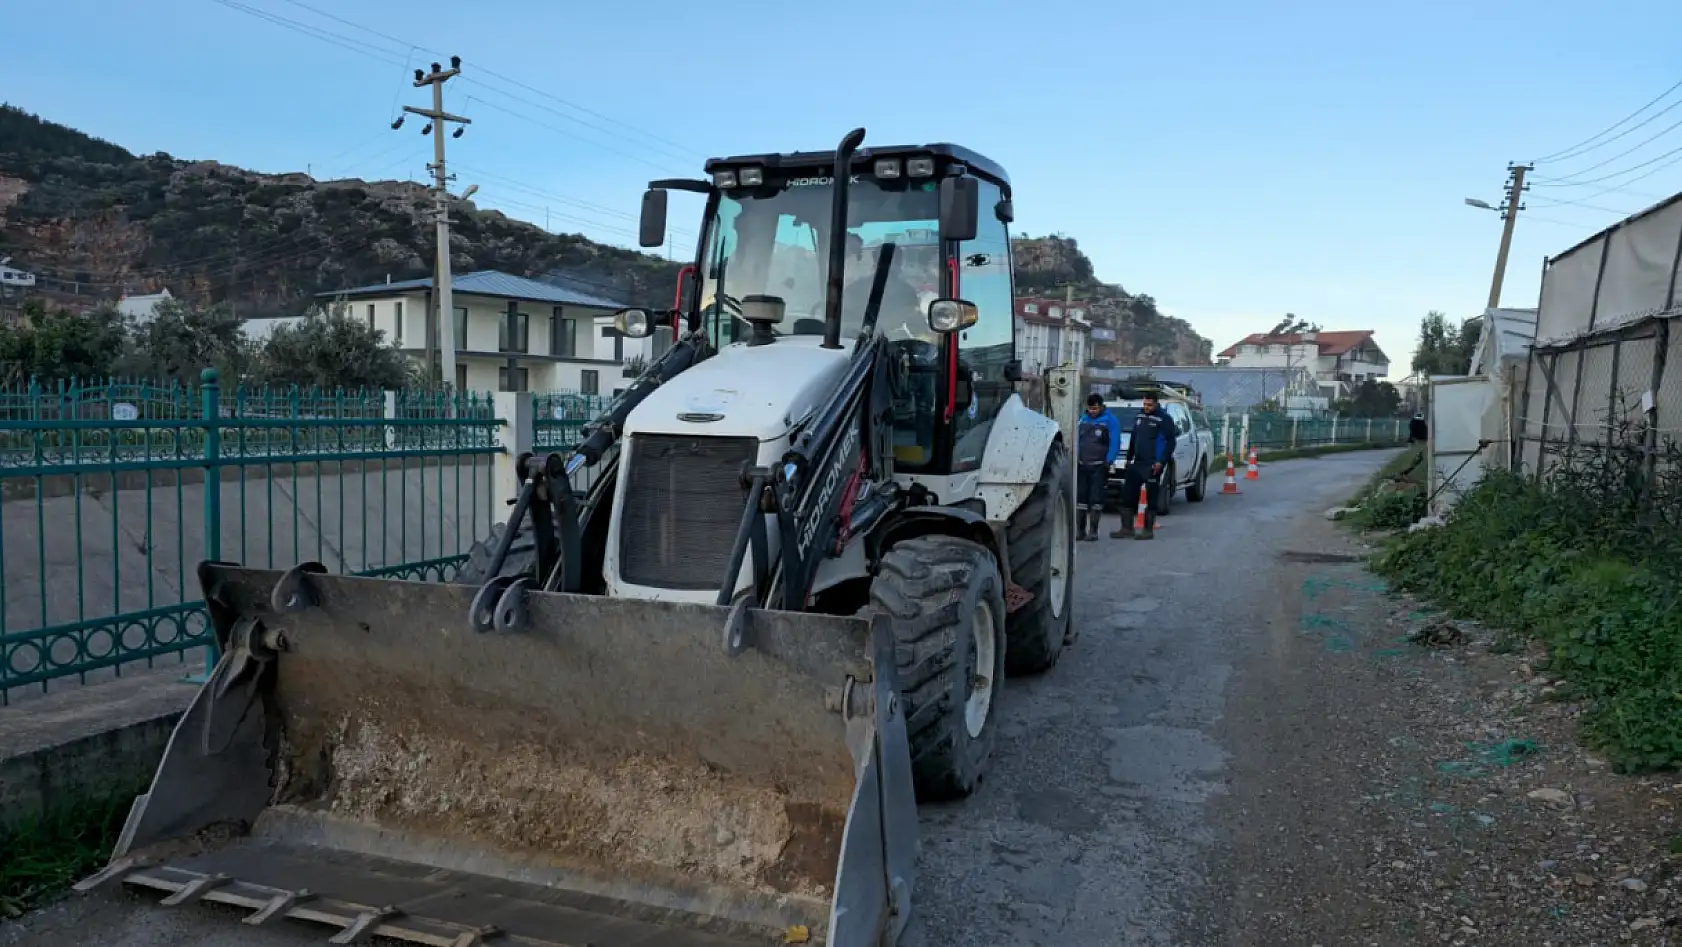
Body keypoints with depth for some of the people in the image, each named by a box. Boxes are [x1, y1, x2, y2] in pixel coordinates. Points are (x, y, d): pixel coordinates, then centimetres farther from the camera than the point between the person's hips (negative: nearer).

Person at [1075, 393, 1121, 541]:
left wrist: (1108, 461, -15)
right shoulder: (1083, 419, 12)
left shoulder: (1110, 420, -3)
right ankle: (1079, 530, 11)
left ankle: (1093, 531, 1)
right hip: (1082, 465, 5)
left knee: (1096, 498, -3)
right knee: (1080, 496, 5)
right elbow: (1076, 439, 15)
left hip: (1098, 466, -5)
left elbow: (1115, 443, -8)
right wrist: (1075, 457, 6)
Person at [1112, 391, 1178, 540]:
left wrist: (1161, 461, -17)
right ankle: (1126, 529, 9)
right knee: (1127, 494, 3)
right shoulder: (1139, 416, 14)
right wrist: (1129, 458, 20)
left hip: (1153, 465, -7)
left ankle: (1148, 531, 6)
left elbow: (1171, 441, -10)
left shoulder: (1163, 419, -7)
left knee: (1151, 498, -1)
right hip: (1137, 463, 7)